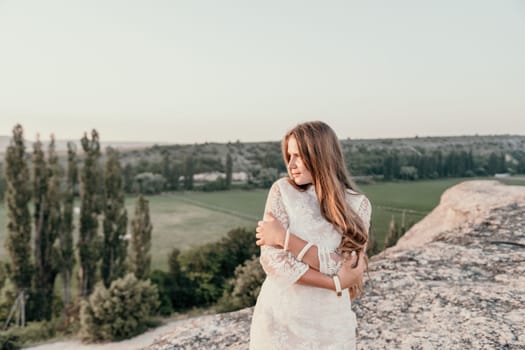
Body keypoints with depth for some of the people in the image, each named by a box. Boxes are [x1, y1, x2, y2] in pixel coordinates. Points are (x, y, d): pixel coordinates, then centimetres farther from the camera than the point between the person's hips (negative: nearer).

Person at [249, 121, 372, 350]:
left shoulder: (358, 205, -6)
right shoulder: (283, 190, -8)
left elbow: (342, 268, -15)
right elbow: (272, 259, -15)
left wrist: (285, 238, -18)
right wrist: (335, 283, -16)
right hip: (278, 319, 0)